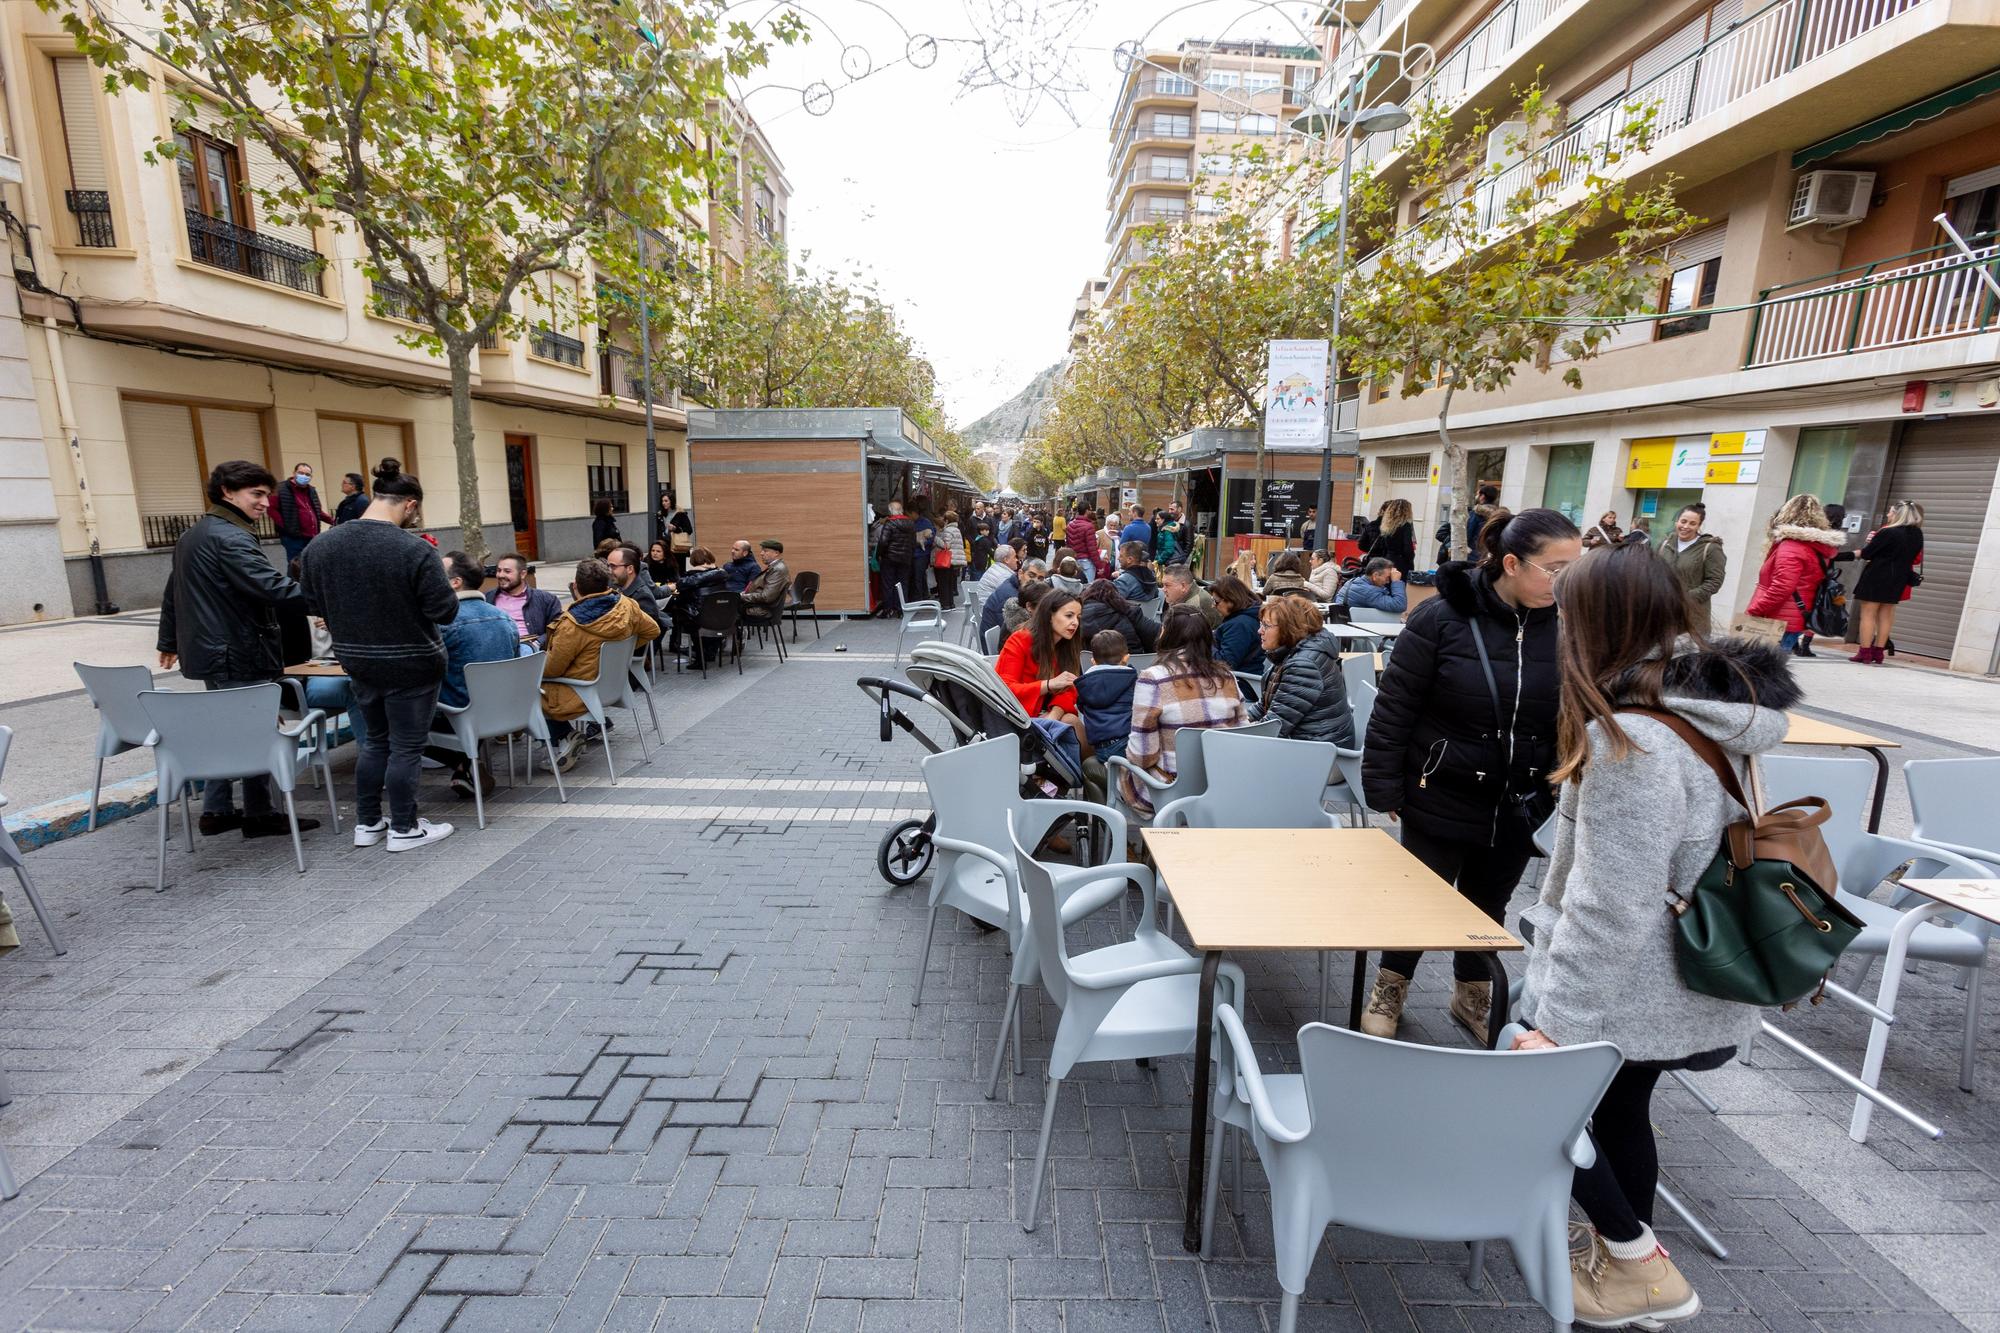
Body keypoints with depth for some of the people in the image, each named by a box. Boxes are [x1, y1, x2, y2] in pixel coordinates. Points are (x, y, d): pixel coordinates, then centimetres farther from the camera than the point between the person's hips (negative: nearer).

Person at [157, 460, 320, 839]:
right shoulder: (230, 538, -17)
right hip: (239, 656, -10)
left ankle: (217, 811, 24)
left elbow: (172, 594, 24)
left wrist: (169, 642, 33)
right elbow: (273, 588, -29)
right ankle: (259, 815, 6)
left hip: (210, 653, 10)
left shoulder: (191, 537, 15)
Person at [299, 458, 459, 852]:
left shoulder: (319, 547, -3)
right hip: (411, 663, -6)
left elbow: (314, 603, 5)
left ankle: (367, 823, 29)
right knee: (406, 746, 6)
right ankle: (404, 830, 16)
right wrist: (442, 581, 0)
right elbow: (445, 612, -19)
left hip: (358, 660, 6)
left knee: (376, 739, 21)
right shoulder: (415, 549, -22)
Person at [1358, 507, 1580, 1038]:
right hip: (1442, 800, -3)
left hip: (1518, 808, 4)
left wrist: (1555, 795, 0)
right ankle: (1390, 989, 35)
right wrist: (1385, 789, -12)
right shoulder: (1443, 617, -16)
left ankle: (1472, 994, 43)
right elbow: (1393, 710, -13)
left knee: (1488, 905, 20)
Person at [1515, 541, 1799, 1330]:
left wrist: (1556, 1021, -19)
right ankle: (1630, 1263, 40)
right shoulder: (1721, 710, 0)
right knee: (1620, 1107, 23)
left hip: (1625, 985, -8)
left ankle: (1640, 1268, 23)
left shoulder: (1631, 738, -28)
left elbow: (1608, 907, -27)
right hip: (1679, 978, 8)